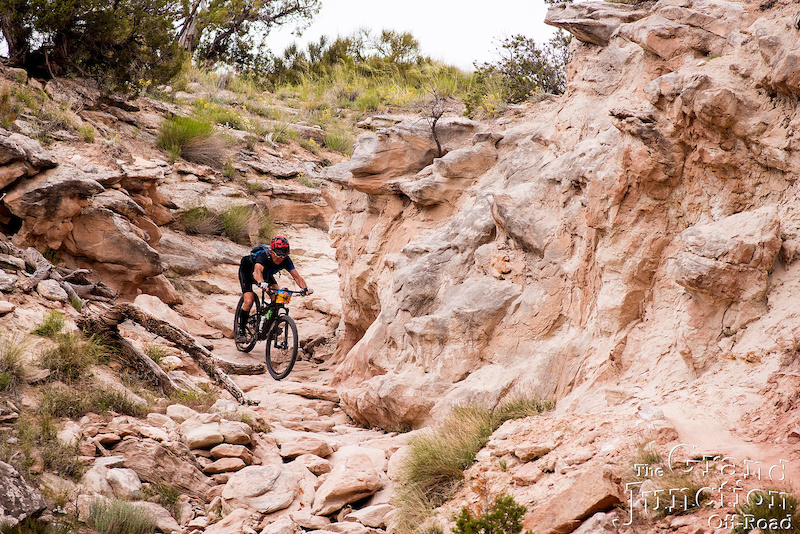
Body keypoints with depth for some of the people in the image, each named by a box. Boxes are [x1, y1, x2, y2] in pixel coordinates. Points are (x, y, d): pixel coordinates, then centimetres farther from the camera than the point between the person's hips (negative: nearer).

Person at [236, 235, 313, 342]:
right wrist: (261, 283, -80)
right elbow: (257, 271, -59)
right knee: (249, 301, -21)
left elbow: (296, 276, -36)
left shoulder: (286, 261, -28)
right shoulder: (263, 255, -41)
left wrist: (305, 288, -55)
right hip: (247, 272, -5)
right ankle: (240, 330, -3)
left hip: (266, 274, 5)